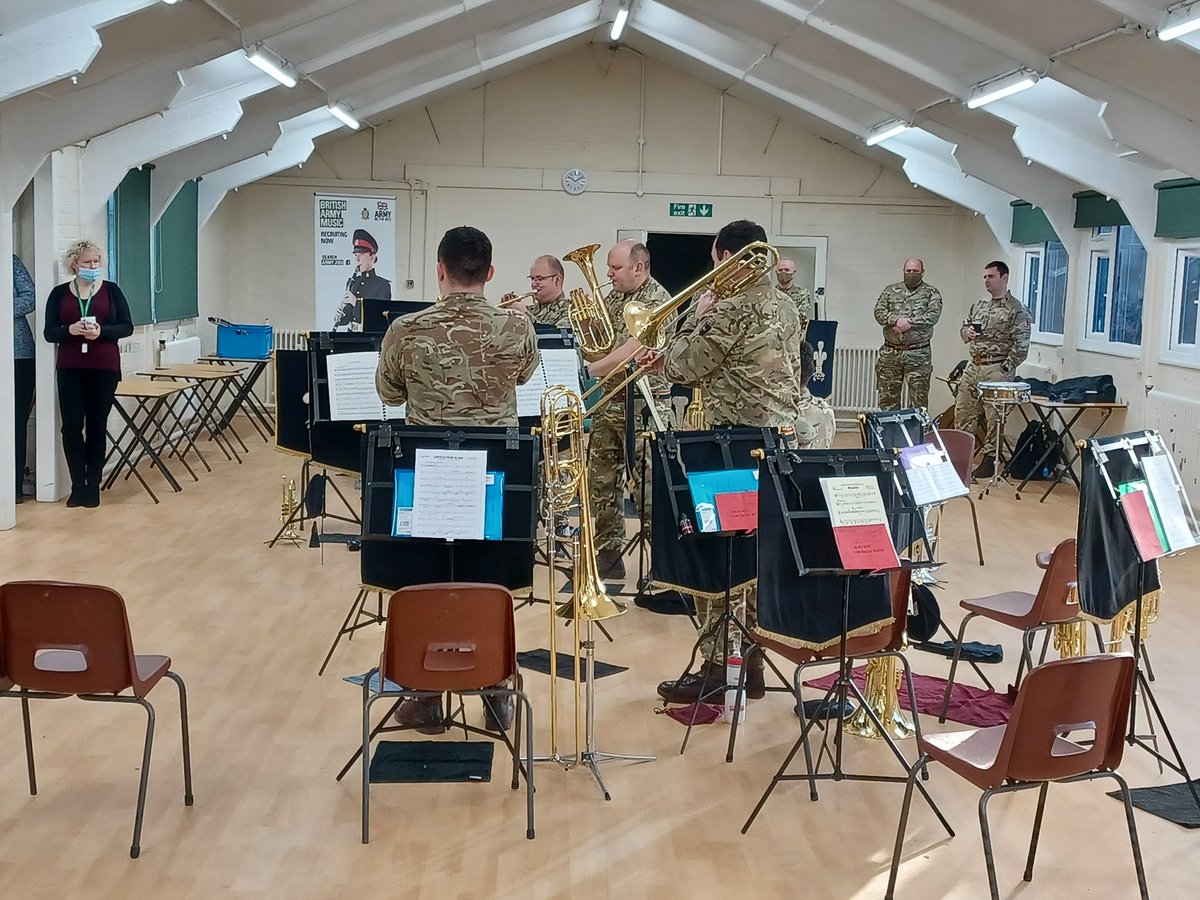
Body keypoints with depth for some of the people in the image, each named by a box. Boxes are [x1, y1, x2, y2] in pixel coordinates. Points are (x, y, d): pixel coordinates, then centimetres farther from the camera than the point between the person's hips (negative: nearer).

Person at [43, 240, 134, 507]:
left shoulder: (111, 290, 3)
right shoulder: (59, 293, 5)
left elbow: (127, 326, 1)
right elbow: (49, 332, 3)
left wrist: (101, 331, -17)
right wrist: (70, 330, -17)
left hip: (104, 368, -1)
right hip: (70, 369, 1)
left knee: (97, 425, 4)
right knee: (72, 425, -5)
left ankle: (93, 485, 11)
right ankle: (78, 485, 4)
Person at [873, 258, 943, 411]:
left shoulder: (931, 293, 6)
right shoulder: (890, 290, 13)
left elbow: (933, 315, -8)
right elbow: (879, 312, 1)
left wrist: (910, 322, -18)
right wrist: (896, 320, -17)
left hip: (918, 354, -2)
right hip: (891, 351, 2)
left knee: (919, 399, 0)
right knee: (887, 398, 4)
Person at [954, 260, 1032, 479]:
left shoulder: (1016, 310, -8)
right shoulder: (978, 305, 14)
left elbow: (1021, 345, -11)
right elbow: (965, 327, 25)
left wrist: (1005, 369, -15)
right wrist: (967, 332, 1)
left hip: (997, 369, -7)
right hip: (973, 365, 7)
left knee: (994, 416, -1)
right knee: (962, 411, 9)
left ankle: (989, 459, 6)